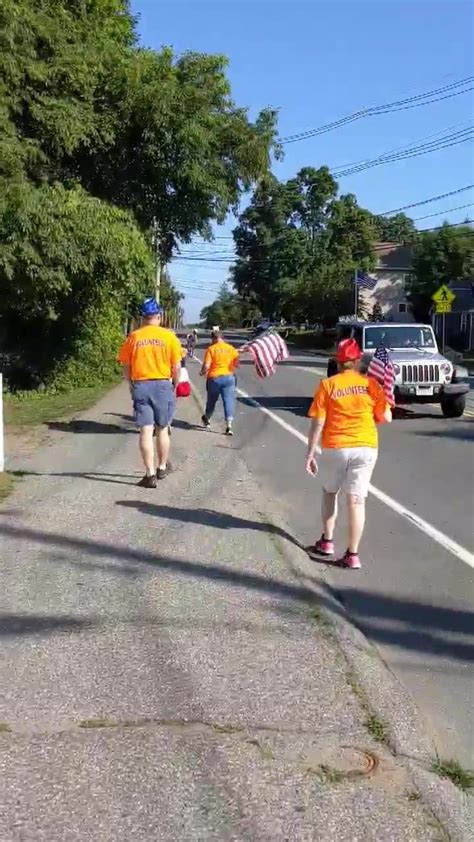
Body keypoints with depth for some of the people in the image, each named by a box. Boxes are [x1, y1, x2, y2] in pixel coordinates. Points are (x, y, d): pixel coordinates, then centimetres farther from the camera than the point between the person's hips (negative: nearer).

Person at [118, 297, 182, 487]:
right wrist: (174, 385, 12)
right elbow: (177, 366, -3)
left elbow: (126, 366, 3)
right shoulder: (169, 336, -4)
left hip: (140, 386, 0)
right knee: (163, 429, 14)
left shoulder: (133, 337, 0)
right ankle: (162, 468, 28)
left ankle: (150, 475, -3)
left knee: (146, 431, -1)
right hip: (163, 385, 0)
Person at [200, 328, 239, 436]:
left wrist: (202, 373, 7)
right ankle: (229, 425, -14)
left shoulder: (211, 349, -7)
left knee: (211, 400, 17)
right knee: (229, 400, -2)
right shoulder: (231, 348, 2)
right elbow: (236, 364, 4)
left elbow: (206, 366, -12)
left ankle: (207, 419, 40)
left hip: (214, 377, -1)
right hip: (229, 377, 1)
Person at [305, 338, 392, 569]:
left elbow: (317, 424, -8)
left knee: (329, 492, 22)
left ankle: (327, 542, 28)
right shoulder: (371, 384, -2)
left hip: (334, 448, 0)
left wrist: (310, 453, -3)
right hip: (365, 448, 1)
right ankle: (352, 555, 3)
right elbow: (386, 418, 0)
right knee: (356, 501, 3)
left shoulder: (327, 385, -6)